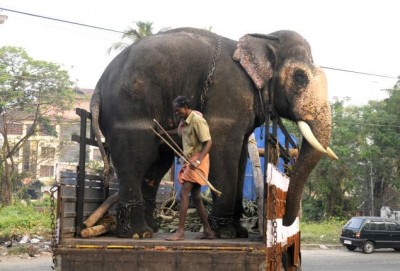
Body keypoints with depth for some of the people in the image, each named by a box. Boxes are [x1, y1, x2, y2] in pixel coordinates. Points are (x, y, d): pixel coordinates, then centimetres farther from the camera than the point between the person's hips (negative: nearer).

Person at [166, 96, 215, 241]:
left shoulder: (197, 120, -15)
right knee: (195, 196, 11)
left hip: (198, 160, -10)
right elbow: (181, 133, 32)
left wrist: (198, 161, -29)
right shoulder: (185, 121, 12)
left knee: (184, 193, -14)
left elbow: (208, 142, -20)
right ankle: (208, 231, 17)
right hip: (190, 161, 10)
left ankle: (180, 231, -13)